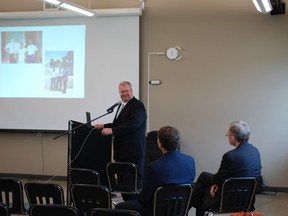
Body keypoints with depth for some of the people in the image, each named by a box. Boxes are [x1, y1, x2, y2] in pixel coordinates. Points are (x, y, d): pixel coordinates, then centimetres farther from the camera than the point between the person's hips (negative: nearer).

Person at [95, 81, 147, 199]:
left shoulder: (138, 105, -11)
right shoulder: (122, 105, 20)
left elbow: (132, 125, -23)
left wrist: (112, 130, -27)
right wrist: (105, 126, 10)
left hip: (133, 151, -9)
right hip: (122, 151, 9)